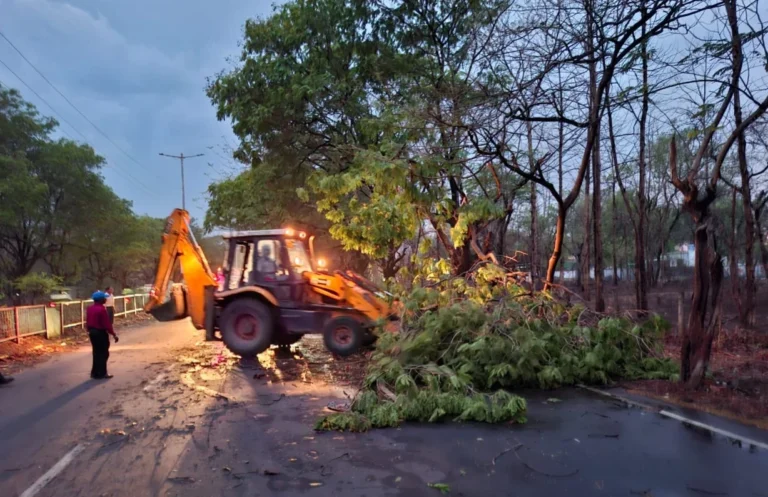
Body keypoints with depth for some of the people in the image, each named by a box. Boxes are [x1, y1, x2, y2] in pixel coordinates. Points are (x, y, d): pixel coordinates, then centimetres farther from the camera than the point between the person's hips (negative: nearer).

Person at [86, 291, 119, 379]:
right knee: (103, 353, 2)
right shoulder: (102, 309, -20)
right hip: (101, 333, -8)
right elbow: (107, 324, -20)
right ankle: (101, 373, 6)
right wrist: (114, 334, -13)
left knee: (96, 352, 16)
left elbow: (87, 321, 13)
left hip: (92, 332, 8)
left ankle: (95, 372, 21)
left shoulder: (90, 308, 6)